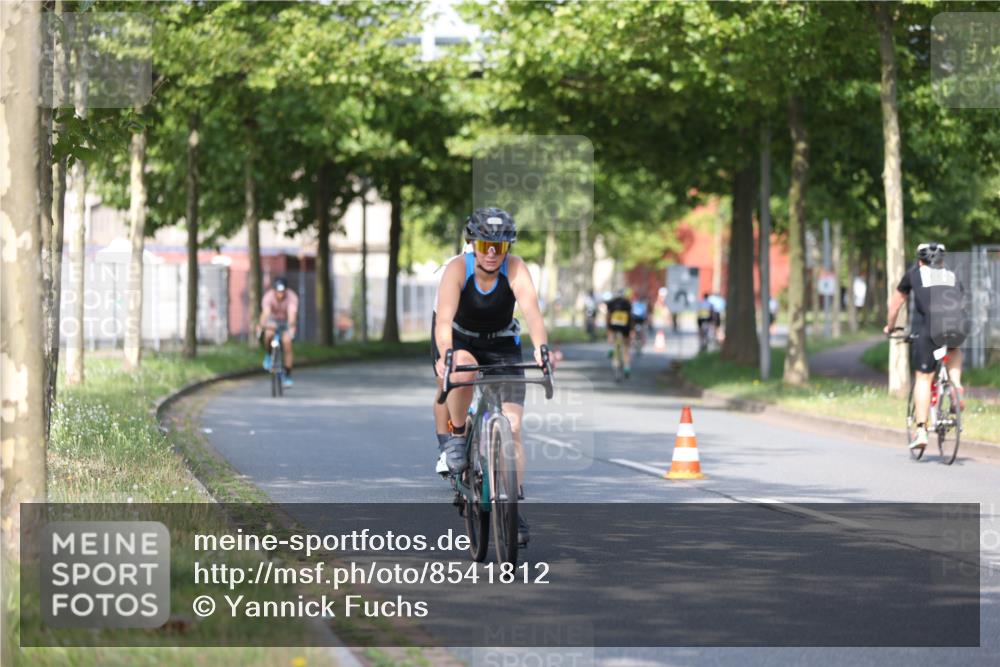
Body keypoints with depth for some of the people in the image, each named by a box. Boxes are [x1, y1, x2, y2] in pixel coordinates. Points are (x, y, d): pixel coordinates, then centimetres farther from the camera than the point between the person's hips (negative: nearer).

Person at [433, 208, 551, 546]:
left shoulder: (515, 268, -23)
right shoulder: (458, 269, -25)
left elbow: (532, 310, -37)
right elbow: (444, 318, -37)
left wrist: (541, 349, -55)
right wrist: (445, 355, -56)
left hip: (502, 346, 1)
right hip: (460, 341, -1)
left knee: (511, 428, -11)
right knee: (463, 369, -38)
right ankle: (457, 434, -13)